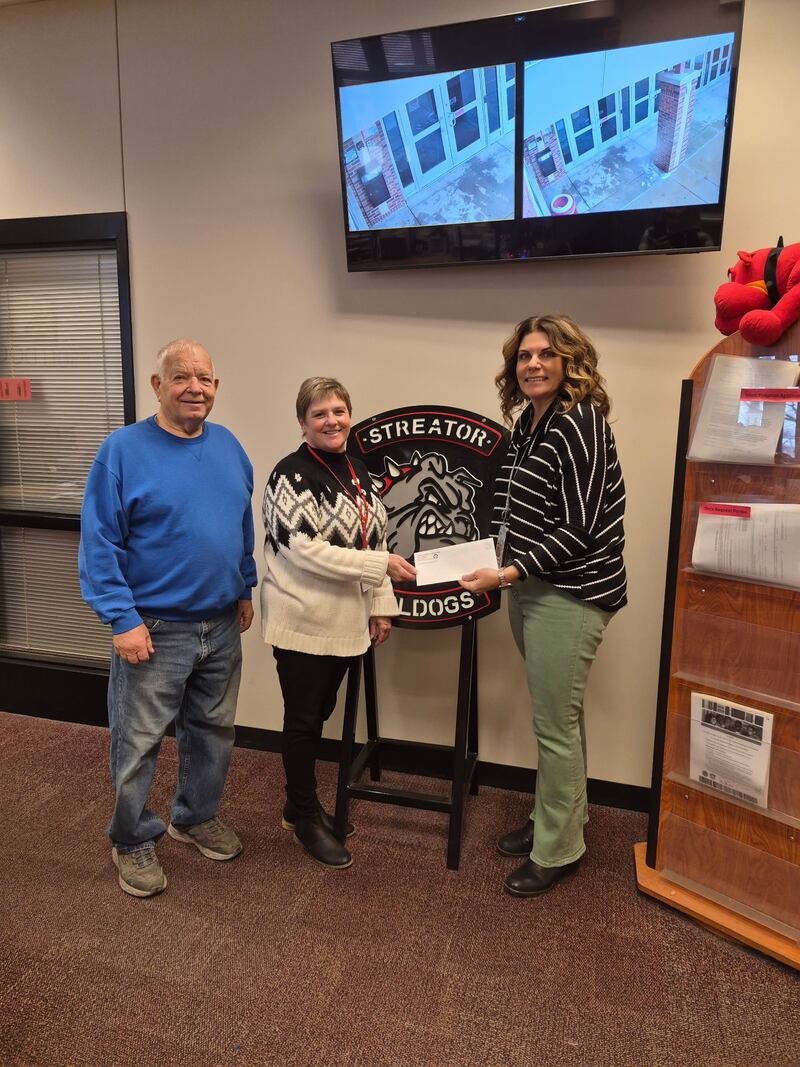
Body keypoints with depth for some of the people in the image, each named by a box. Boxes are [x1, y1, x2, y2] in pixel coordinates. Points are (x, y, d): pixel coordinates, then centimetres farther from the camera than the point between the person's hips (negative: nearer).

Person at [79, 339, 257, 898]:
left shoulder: (229, 446, 4)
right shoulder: (123, 449, -13)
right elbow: (99, 543, -14)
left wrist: (244, 589, 14)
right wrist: (123, 618, -18)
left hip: (222, 626, 6)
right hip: (154, 629, -5)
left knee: (213, 731, 19)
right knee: (139, 743, 7)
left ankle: (197, 816, 41)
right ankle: (133, 841, 30)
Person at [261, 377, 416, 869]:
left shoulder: (358, 471, 9)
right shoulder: (292, 475, -15)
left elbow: (373, 539, 14)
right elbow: (305, 551, -23)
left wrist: (381, 606, 9)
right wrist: (383, 565, -23)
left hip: (344, 622, 7)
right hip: (302, 620, -7)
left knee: (319, 714, 19)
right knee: (303, 721, 7)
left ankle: (300, 803, 36)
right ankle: (307, 817, 25)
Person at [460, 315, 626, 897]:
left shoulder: (580, 424, -15)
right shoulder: (529, 422, 10)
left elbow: (579, 528, -19)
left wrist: (507, 574, -21)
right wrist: (508, 569, 7)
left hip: (569, 592, -8)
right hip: (531, 587, 8)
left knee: (557, 725, 1)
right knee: (557, 716, 19)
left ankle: (557, 849, 18)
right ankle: (558, 818, 35)